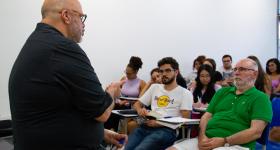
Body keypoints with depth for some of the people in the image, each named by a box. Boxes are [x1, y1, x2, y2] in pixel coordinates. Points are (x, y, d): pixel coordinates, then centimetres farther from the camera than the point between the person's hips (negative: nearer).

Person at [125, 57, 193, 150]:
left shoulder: (185, 93, 10)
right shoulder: (154, 87, 25)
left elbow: (184, 120, -1)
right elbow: (137, 104, 27)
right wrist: (140, 110, 1)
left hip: (166, 129, -4)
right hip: (146, 126, 4)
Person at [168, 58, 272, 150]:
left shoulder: (261, 98, 4)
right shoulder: (222, 92, 21)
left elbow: (256, 132, -8)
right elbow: (206, 116, 15)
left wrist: (224, 141, -15)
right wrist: (202, 136, -5)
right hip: (207, 140, 5)